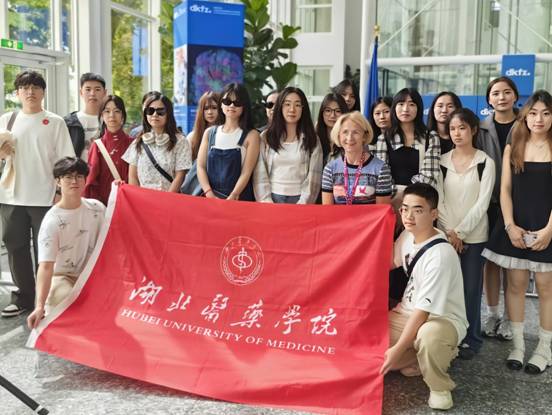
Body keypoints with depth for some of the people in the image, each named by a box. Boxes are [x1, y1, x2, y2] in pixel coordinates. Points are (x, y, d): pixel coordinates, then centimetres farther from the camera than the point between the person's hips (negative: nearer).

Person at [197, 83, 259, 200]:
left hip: (239, 199, -2)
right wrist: (209, 194, -10)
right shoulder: (209, 133, 10)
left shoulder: (251, 135, 1)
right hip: (211, 198, 3)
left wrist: (231, 198, -18)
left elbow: (246, 172, -7)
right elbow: (201, 166, 4)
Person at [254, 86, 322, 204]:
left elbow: (313, 177, -1)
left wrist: (302, 204, -12)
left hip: (300, 199, 0)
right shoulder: (266, 137, 7)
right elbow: (260, 176, 1)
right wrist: (267, 202, -10)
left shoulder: (312, 140, 6)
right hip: (273, 198, 0)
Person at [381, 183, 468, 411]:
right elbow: (388, 264, 16)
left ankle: (440, 388, -11)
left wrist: (398, 350, -26)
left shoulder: (441, 255, -28)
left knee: (428, 334, -42)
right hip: (408, 313, 8)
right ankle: (421, 358, 10)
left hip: (443, 319, -7)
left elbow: (424, 310, -27)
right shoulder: (407, 236, -5)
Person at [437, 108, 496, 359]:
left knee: (471, 288, 1)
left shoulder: (486, 163, -1)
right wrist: (449, 232, -9)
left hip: (474, 235, -2)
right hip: (446, 234, 2)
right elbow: (438, 200, 2)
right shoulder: (442, 162, 6)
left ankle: (471, 339, 13)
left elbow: (482, 203, -6)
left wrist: (460, 231, -12)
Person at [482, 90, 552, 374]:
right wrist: (510, 226, -6)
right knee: (515, 284, 6)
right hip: (515, 225, 2)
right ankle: (517, 345, 18)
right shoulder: (513, 148, 7)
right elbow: (505, 190, 4)